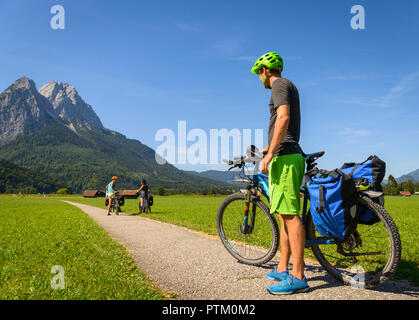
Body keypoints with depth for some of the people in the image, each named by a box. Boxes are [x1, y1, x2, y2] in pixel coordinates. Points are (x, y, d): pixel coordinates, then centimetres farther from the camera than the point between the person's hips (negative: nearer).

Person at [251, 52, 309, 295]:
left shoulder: (280, 84, -4)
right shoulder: (289, 87, 26)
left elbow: (283, 118, -21)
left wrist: (270, 154, -22)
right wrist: (272, 148, 43)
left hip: (284, 157, -11)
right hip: (290, 156, 11)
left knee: (290, 215, -11)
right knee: (284, 216, 11)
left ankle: (298, 277, -7)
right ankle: (283, 269, 19)